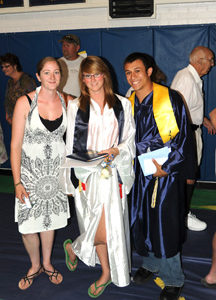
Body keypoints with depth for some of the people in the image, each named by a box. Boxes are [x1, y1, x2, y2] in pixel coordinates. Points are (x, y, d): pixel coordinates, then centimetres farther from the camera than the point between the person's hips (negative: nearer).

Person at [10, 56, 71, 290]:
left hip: (57, 171, 3)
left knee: (50, 219, 15)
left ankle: (47, 263, 38)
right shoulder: (25, 103, -12)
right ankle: (35, 266, 29)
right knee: (28, 226, 2)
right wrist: (17, 183, -14)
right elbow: (15, 145, -11)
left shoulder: (66, 102, -1)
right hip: (30, 172, -2)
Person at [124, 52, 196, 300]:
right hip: (140, 171, 5)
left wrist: (167, 167, -15)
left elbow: (183, 137, -10)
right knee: (141, 220, 12)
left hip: (167, 171, -5)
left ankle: (172, 279, 18)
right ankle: (151, 263, 37)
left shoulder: (170, 99, -9)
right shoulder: (128, 103, 7)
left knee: (165, 225, -1)